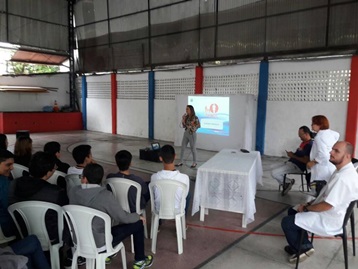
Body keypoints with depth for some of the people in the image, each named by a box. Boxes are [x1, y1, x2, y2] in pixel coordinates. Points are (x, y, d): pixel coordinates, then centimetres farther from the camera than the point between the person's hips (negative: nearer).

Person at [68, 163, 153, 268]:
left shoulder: (73, 191, -10)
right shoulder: (106, 195, -25)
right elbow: (123, 218, -16)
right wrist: (138, 216, 4)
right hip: (99, 242, -6)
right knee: (138, 223, 6)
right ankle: (139, 260, 24)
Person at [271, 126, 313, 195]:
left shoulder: (309, 145, -18)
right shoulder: (303, 142, 15)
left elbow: (306, 160, -24)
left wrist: (293, 156, -15)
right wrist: (292, 154, 3)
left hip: (297, 166, -10)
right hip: (291, 162, 11)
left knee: (274, 173, -19)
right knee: (274, 171, 6)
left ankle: (288, 182, 4)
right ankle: (286, 184, 11)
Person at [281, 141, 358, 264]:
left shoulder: (343, 178, -31)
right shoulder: (343, 170, 4)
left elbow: (327, 205, -28)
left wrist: (306, 208, -12)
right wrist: (309, 203, 4)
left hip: (329, 221, -10)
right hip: (330, 213, 10)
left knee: (286, 222, -10)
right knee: (292, 211, 15)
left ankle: (303, 248, 14)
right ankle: (303, 245, 19)